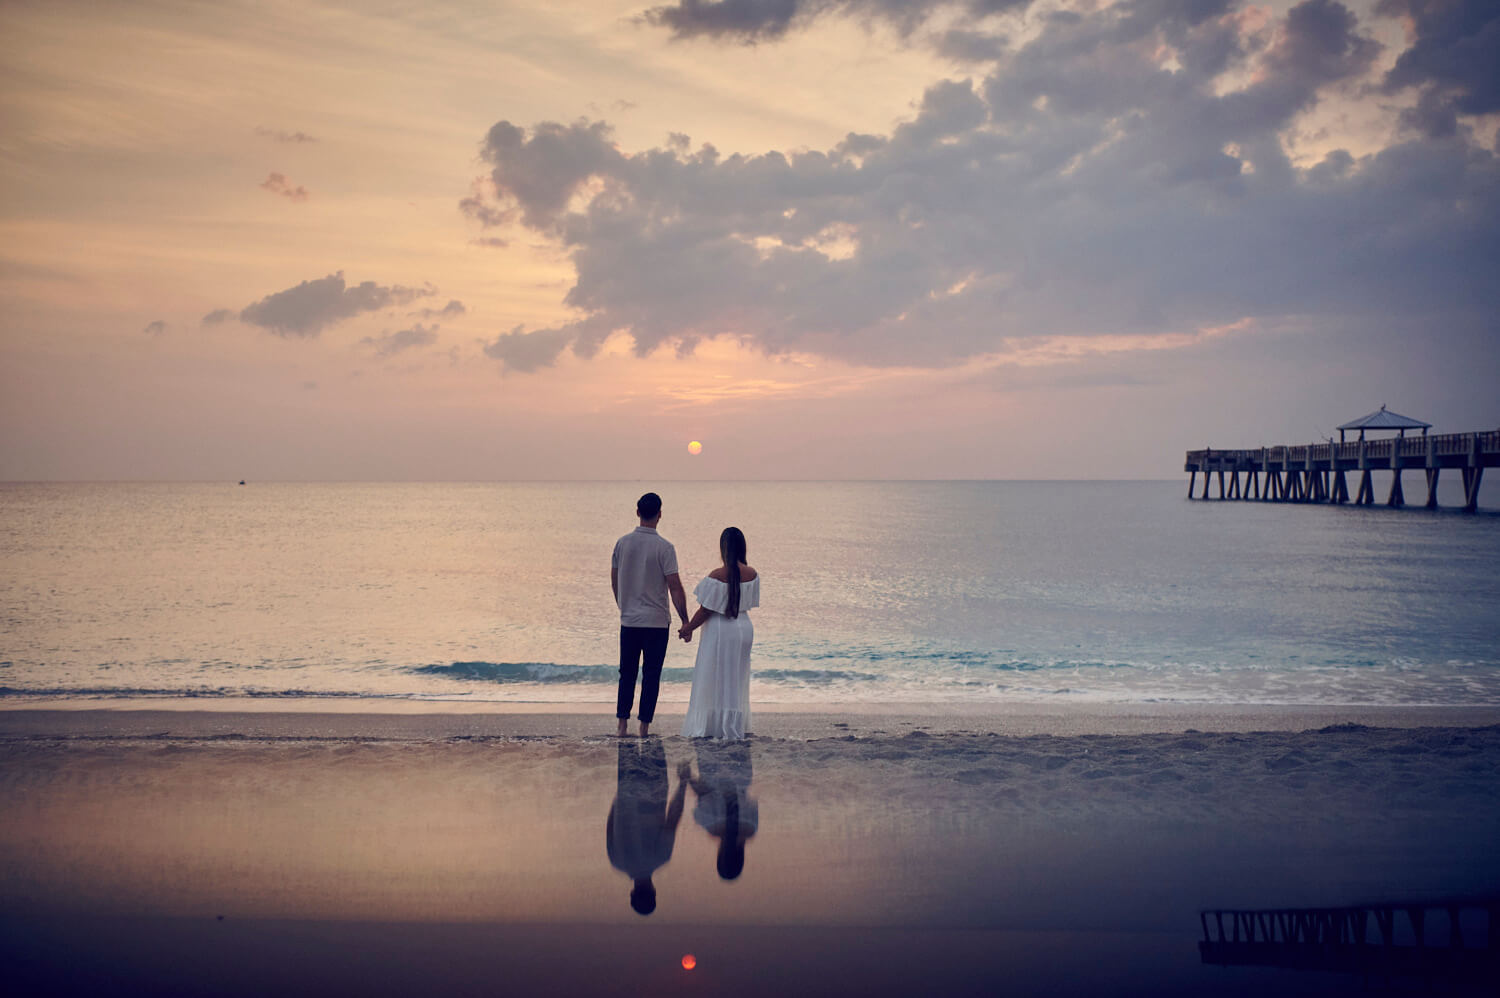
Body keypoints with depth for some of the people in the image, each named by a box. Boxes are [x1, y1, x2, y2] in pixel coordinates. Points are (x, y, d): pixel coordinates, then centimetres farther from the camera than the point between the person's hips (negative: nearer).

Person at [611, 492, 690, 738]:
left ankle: (622, 725, 9)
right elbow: (675, 586, -12)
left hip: (628, 620, 3)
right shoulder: (664, 547, -11)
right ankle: (644, 727, 5)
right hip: (656, 621, -3)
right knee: (651, 675, 5)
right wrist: (685, 621, -6)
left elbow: (614, 581, 9)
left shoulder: (622, 543, 1)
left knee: (627, 673, 12)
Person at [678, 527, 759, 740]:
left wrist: (688, 629, -1)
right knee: (736, 680, 16)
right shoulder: (752, 575, -4)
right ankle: (735, 728, 19)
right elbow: (749, 603, 7)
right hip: (743, 629, 5)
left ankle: (709, 727, 8)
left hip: (719, 630, -5)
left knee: (713, 679, 6)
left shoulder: (717, 576, -19)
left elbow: (705, 610, -14)